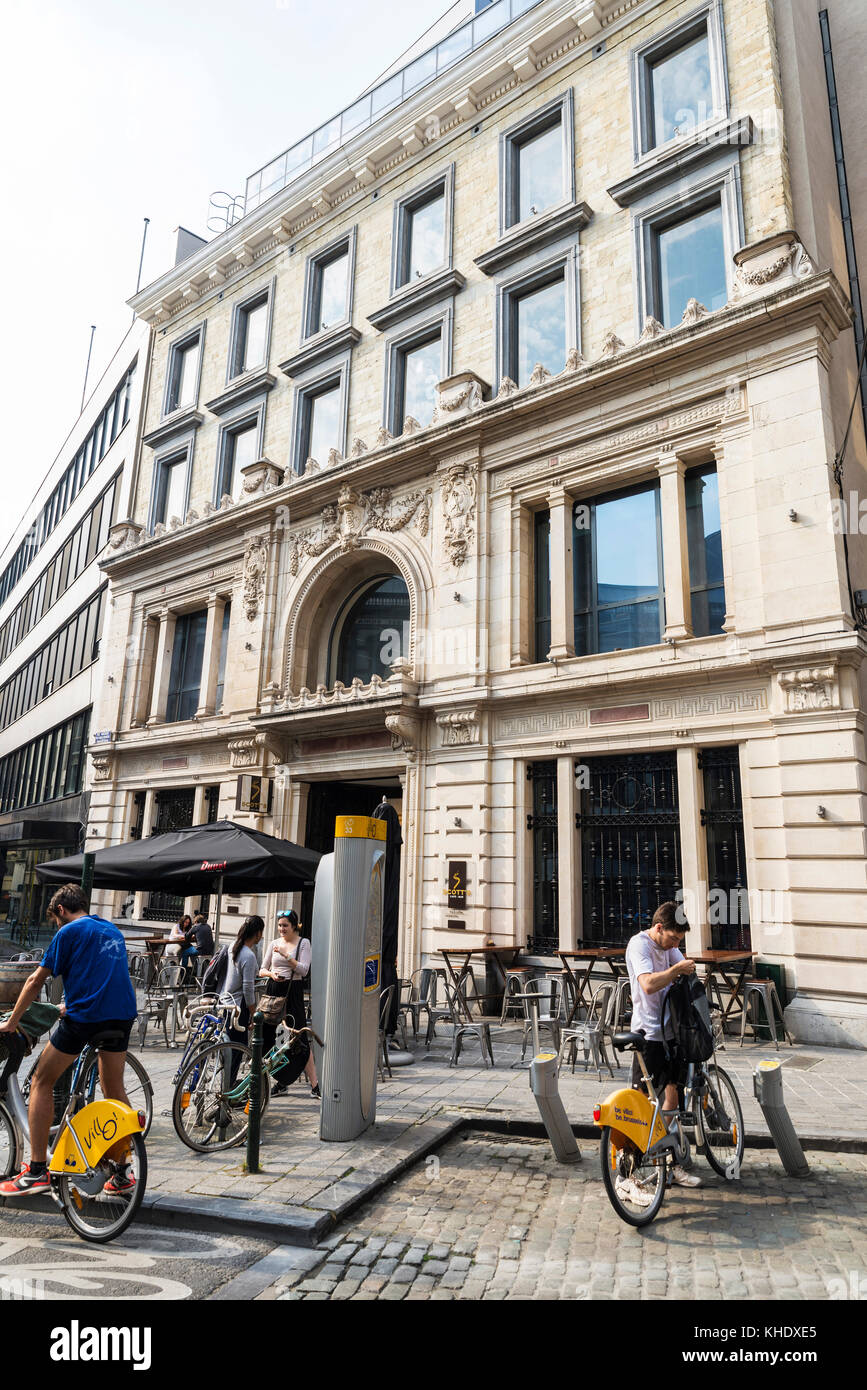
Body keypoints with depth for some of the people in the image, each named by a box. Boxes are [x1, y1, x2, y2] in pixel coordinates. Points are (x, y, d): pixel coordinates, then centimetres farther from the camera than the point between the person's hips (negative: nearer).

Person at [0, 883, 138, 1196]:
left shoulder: (69, 932, 1)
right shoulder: (113, 931, 22)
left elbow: (37, 980, 1)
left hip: (84, 1016, -6)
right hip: (123, 1015, 6)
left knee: (41, 1082, 12)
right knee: (114, 1089, 17)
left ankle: (36, 1171, 11)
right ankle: (122, 1172, 20)